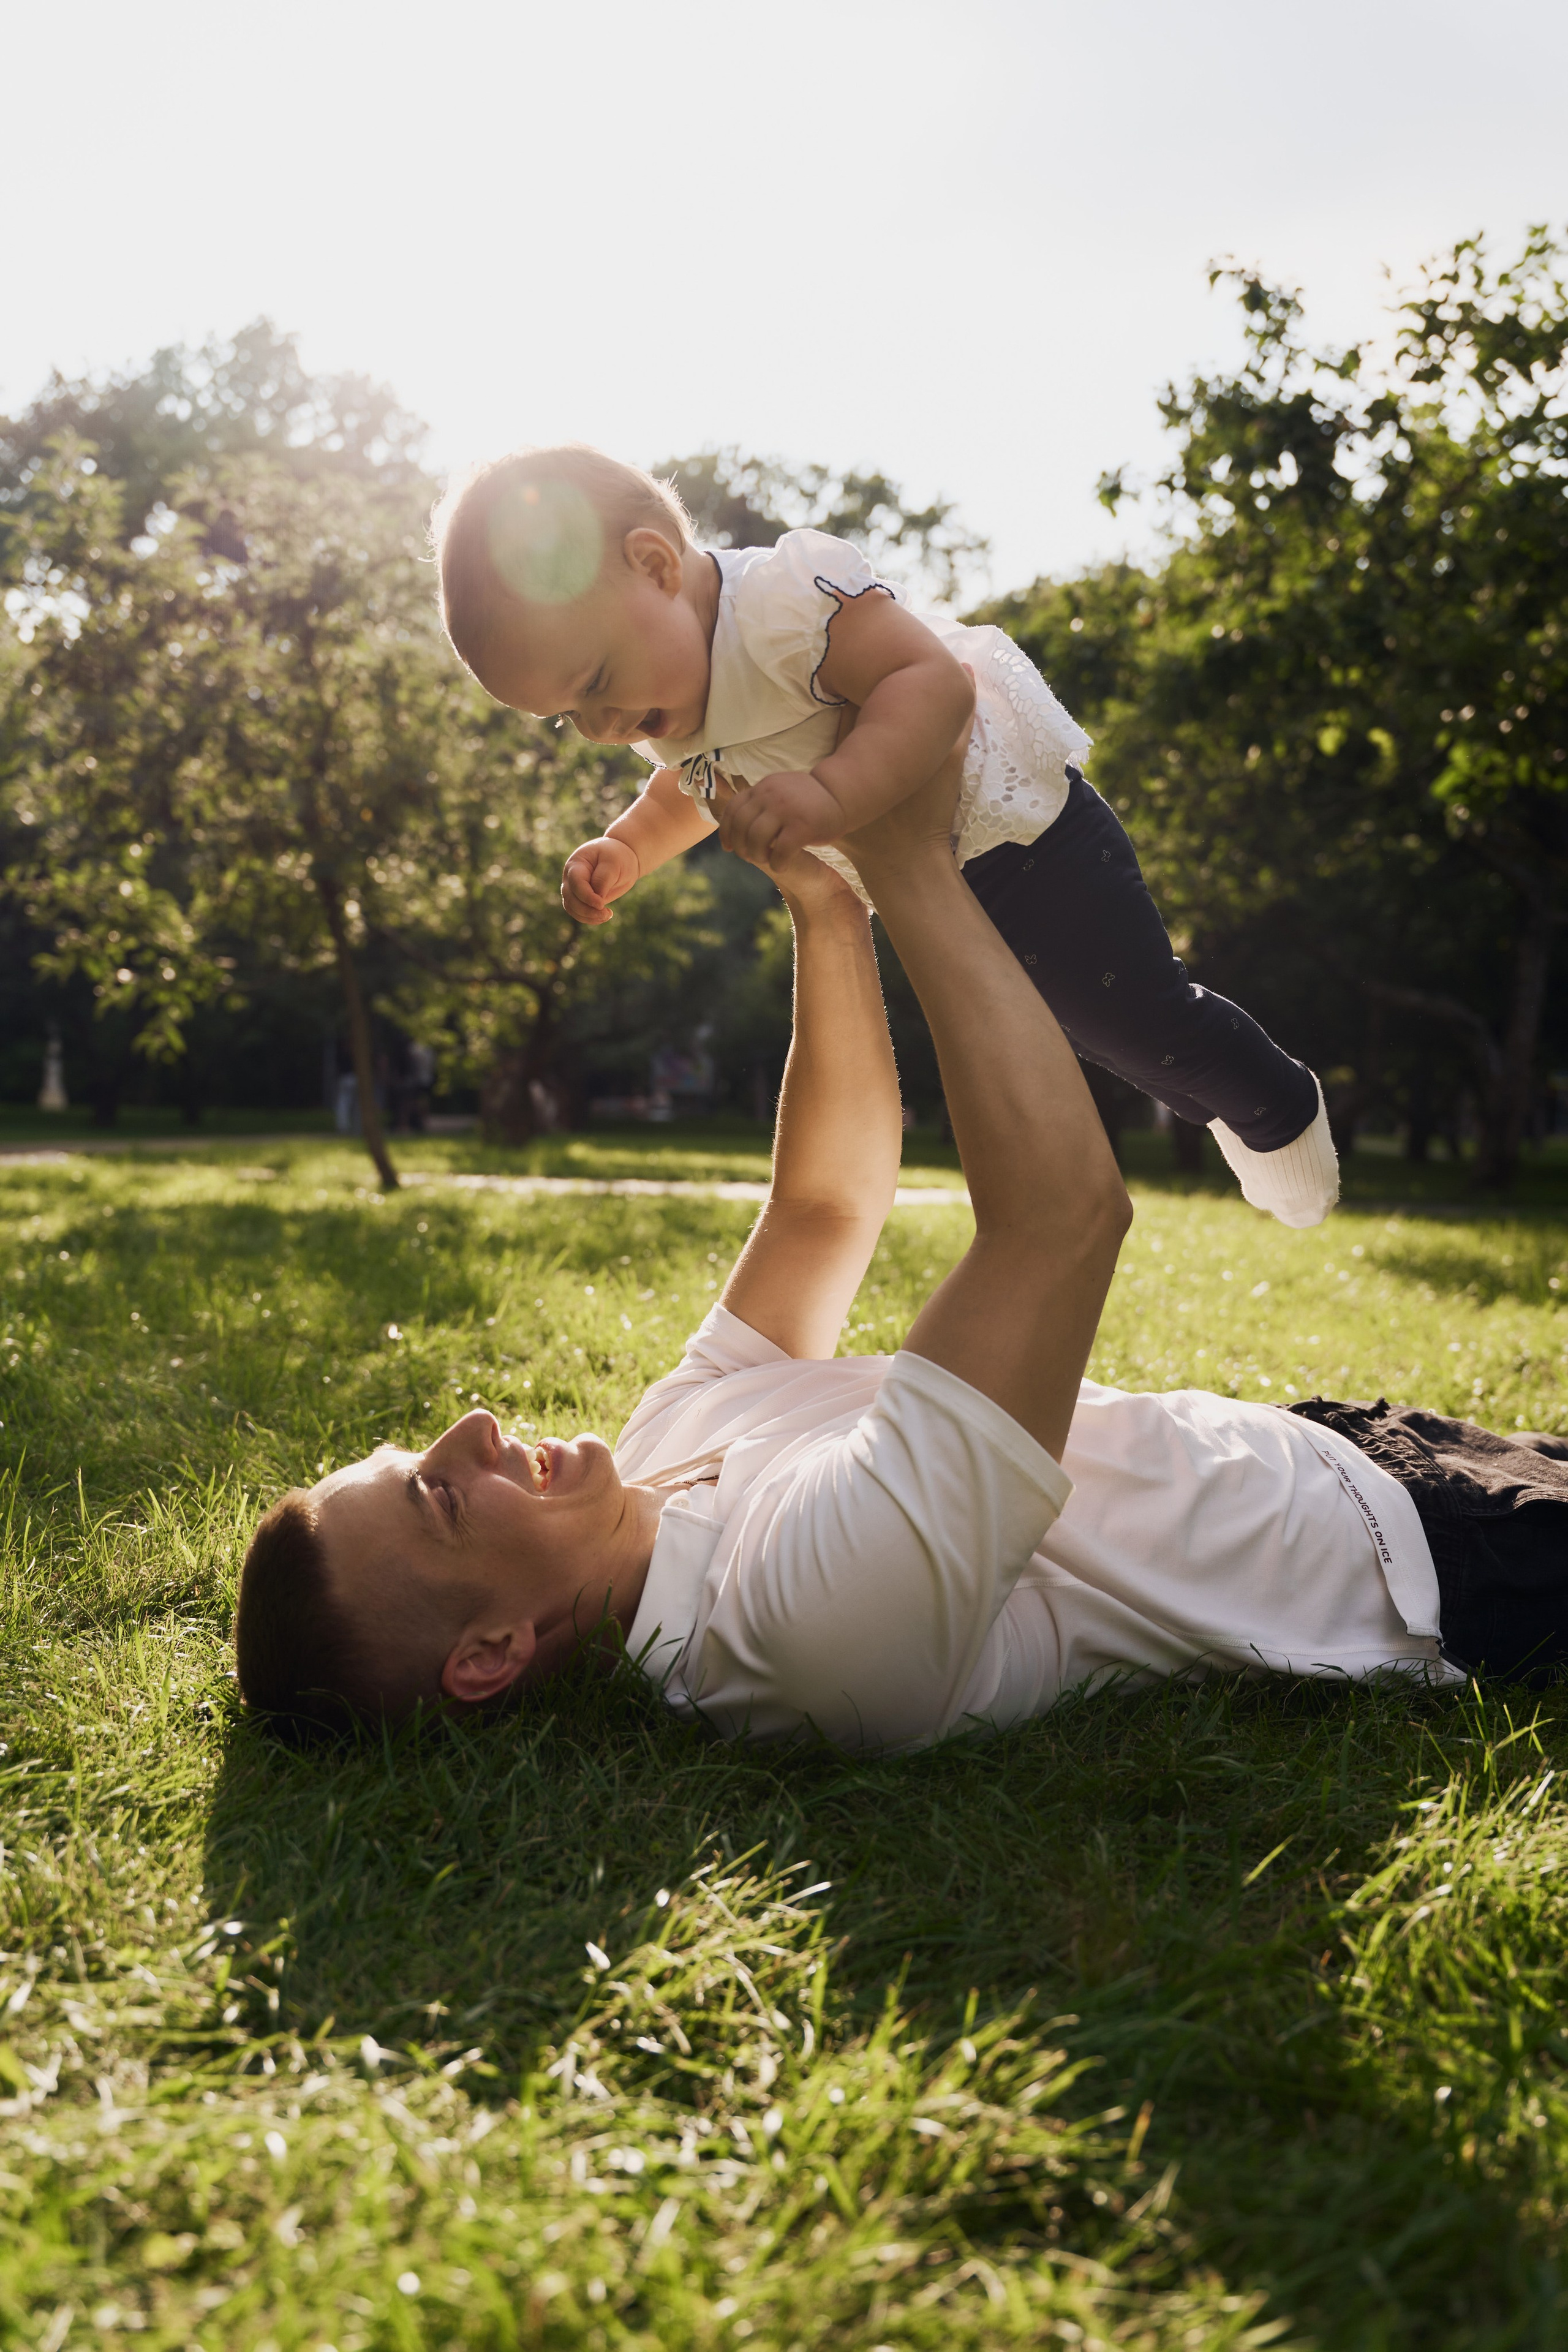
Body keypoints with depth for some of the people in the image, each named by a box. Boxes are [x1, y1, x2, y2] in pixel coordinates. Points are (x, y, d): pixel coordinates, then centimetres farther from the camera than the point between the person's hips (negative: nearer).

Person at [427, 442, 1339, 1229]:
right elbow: (692, 789, 16)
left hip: (1009, 822, -9)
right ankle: (1214, 1105, 48)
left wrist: (834, 795, -56)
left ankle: (1282, 1112, 28)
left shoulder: (786, 595, -35)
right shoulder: (662, 703, -4)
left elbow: (936, 681, -44)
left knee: (1133, 1022, 0)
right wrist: (624, 852, -1)